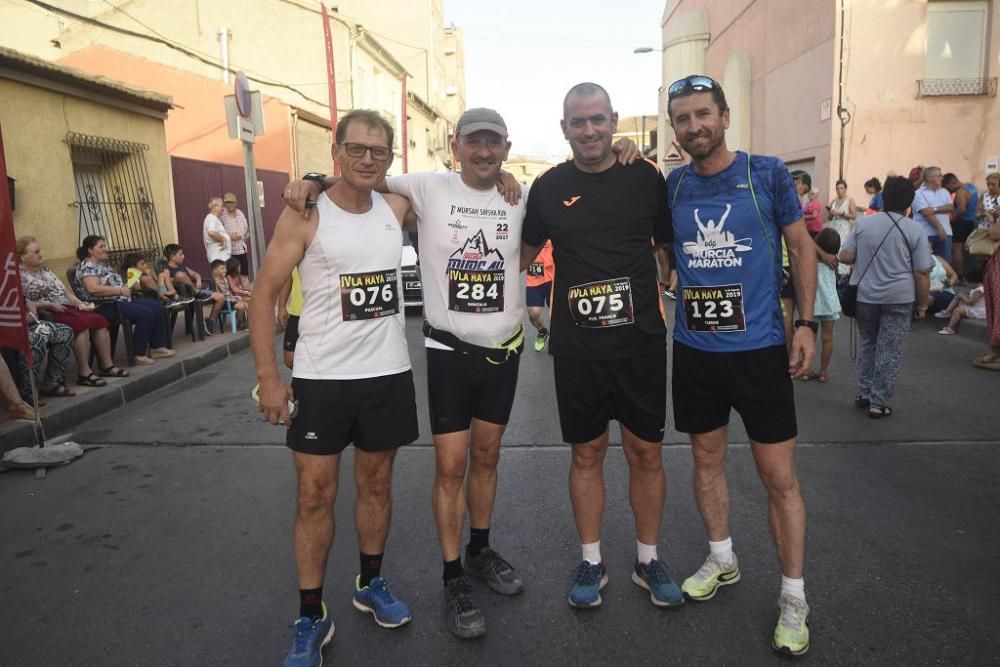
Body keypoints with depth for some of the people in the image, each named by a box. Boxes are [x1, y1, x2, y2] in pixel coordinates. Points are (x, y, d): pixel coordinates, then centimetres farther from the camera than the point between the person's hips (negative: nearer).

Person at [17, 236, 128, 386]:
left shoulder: (44, 270, 21)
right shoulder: (19, 276, -3)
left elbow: (63, 290, 23)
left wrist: (78, 302, 6)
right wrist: (49, 305, -20)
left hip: (66, 308, 8)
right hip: (46, 315, -8)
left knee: (98, 320, -15)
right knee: (81, 324, -32)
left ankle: (106, 365, -12)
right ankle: (84, 373, -29)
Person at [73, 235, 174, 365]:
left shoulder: (103, 264, 19)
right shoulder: (87, 266, -11)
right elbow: (93, 289, -26)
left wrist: (126, 286, 4)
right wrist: (120, 290, -21)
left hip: (120, 301, 10)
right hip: (105, 306, -10)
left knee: (157, 308, 1)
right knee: (146, 314, -25)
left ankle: (157, 347, 1)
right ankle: (139, 355, -17)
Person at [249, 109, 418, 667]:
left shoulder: (397, 209, 3)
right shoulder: (305, 217, -8)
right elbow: (265, 294, -7)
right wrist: (269, 378, -12)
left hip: (389, 374, 3)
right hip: (320, 378, -3)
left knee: (377, 484, 15)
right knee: (316, 496, 4)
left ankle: (372, 583, 36)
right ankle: (311, 619, 19)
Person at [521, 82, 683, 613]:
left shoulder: (645, 178, 0)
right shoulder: (549, 187, 2)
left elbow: (672, 245, 10)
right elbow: (526, 251, 16)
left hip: (641, 343, 0)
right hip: (576, 348, 0)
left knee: (646, 452, 9)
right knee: (586, 453, 11)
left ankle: (647, 558, 29)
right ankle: (591, 560, 28)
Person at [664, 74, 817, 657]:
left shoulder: (767, 174, -5)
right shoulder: (671, 186, 1)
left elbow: (802, 245, 2)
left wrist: (806, 323, -5)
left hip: (760, 348, -3)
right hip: (695, 350, 3)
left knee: (780, 475, 3)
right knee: (708, 459, 15)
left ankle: (794, 597, 19)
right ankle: (722, 560, 36)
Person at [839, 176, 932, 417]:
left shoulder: (863, 223, 2)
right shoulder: (916, 230, -5)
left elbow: (845, 257, -1)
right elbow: (922, 273, -6)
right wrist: (922, 305, 3)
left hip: (864, 295, 3)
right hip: (899, 298, -3)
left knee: (867, 343, 19)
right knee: (889, 351, 5)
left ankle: (864, 394, 24)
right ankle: (878, 403, 9)